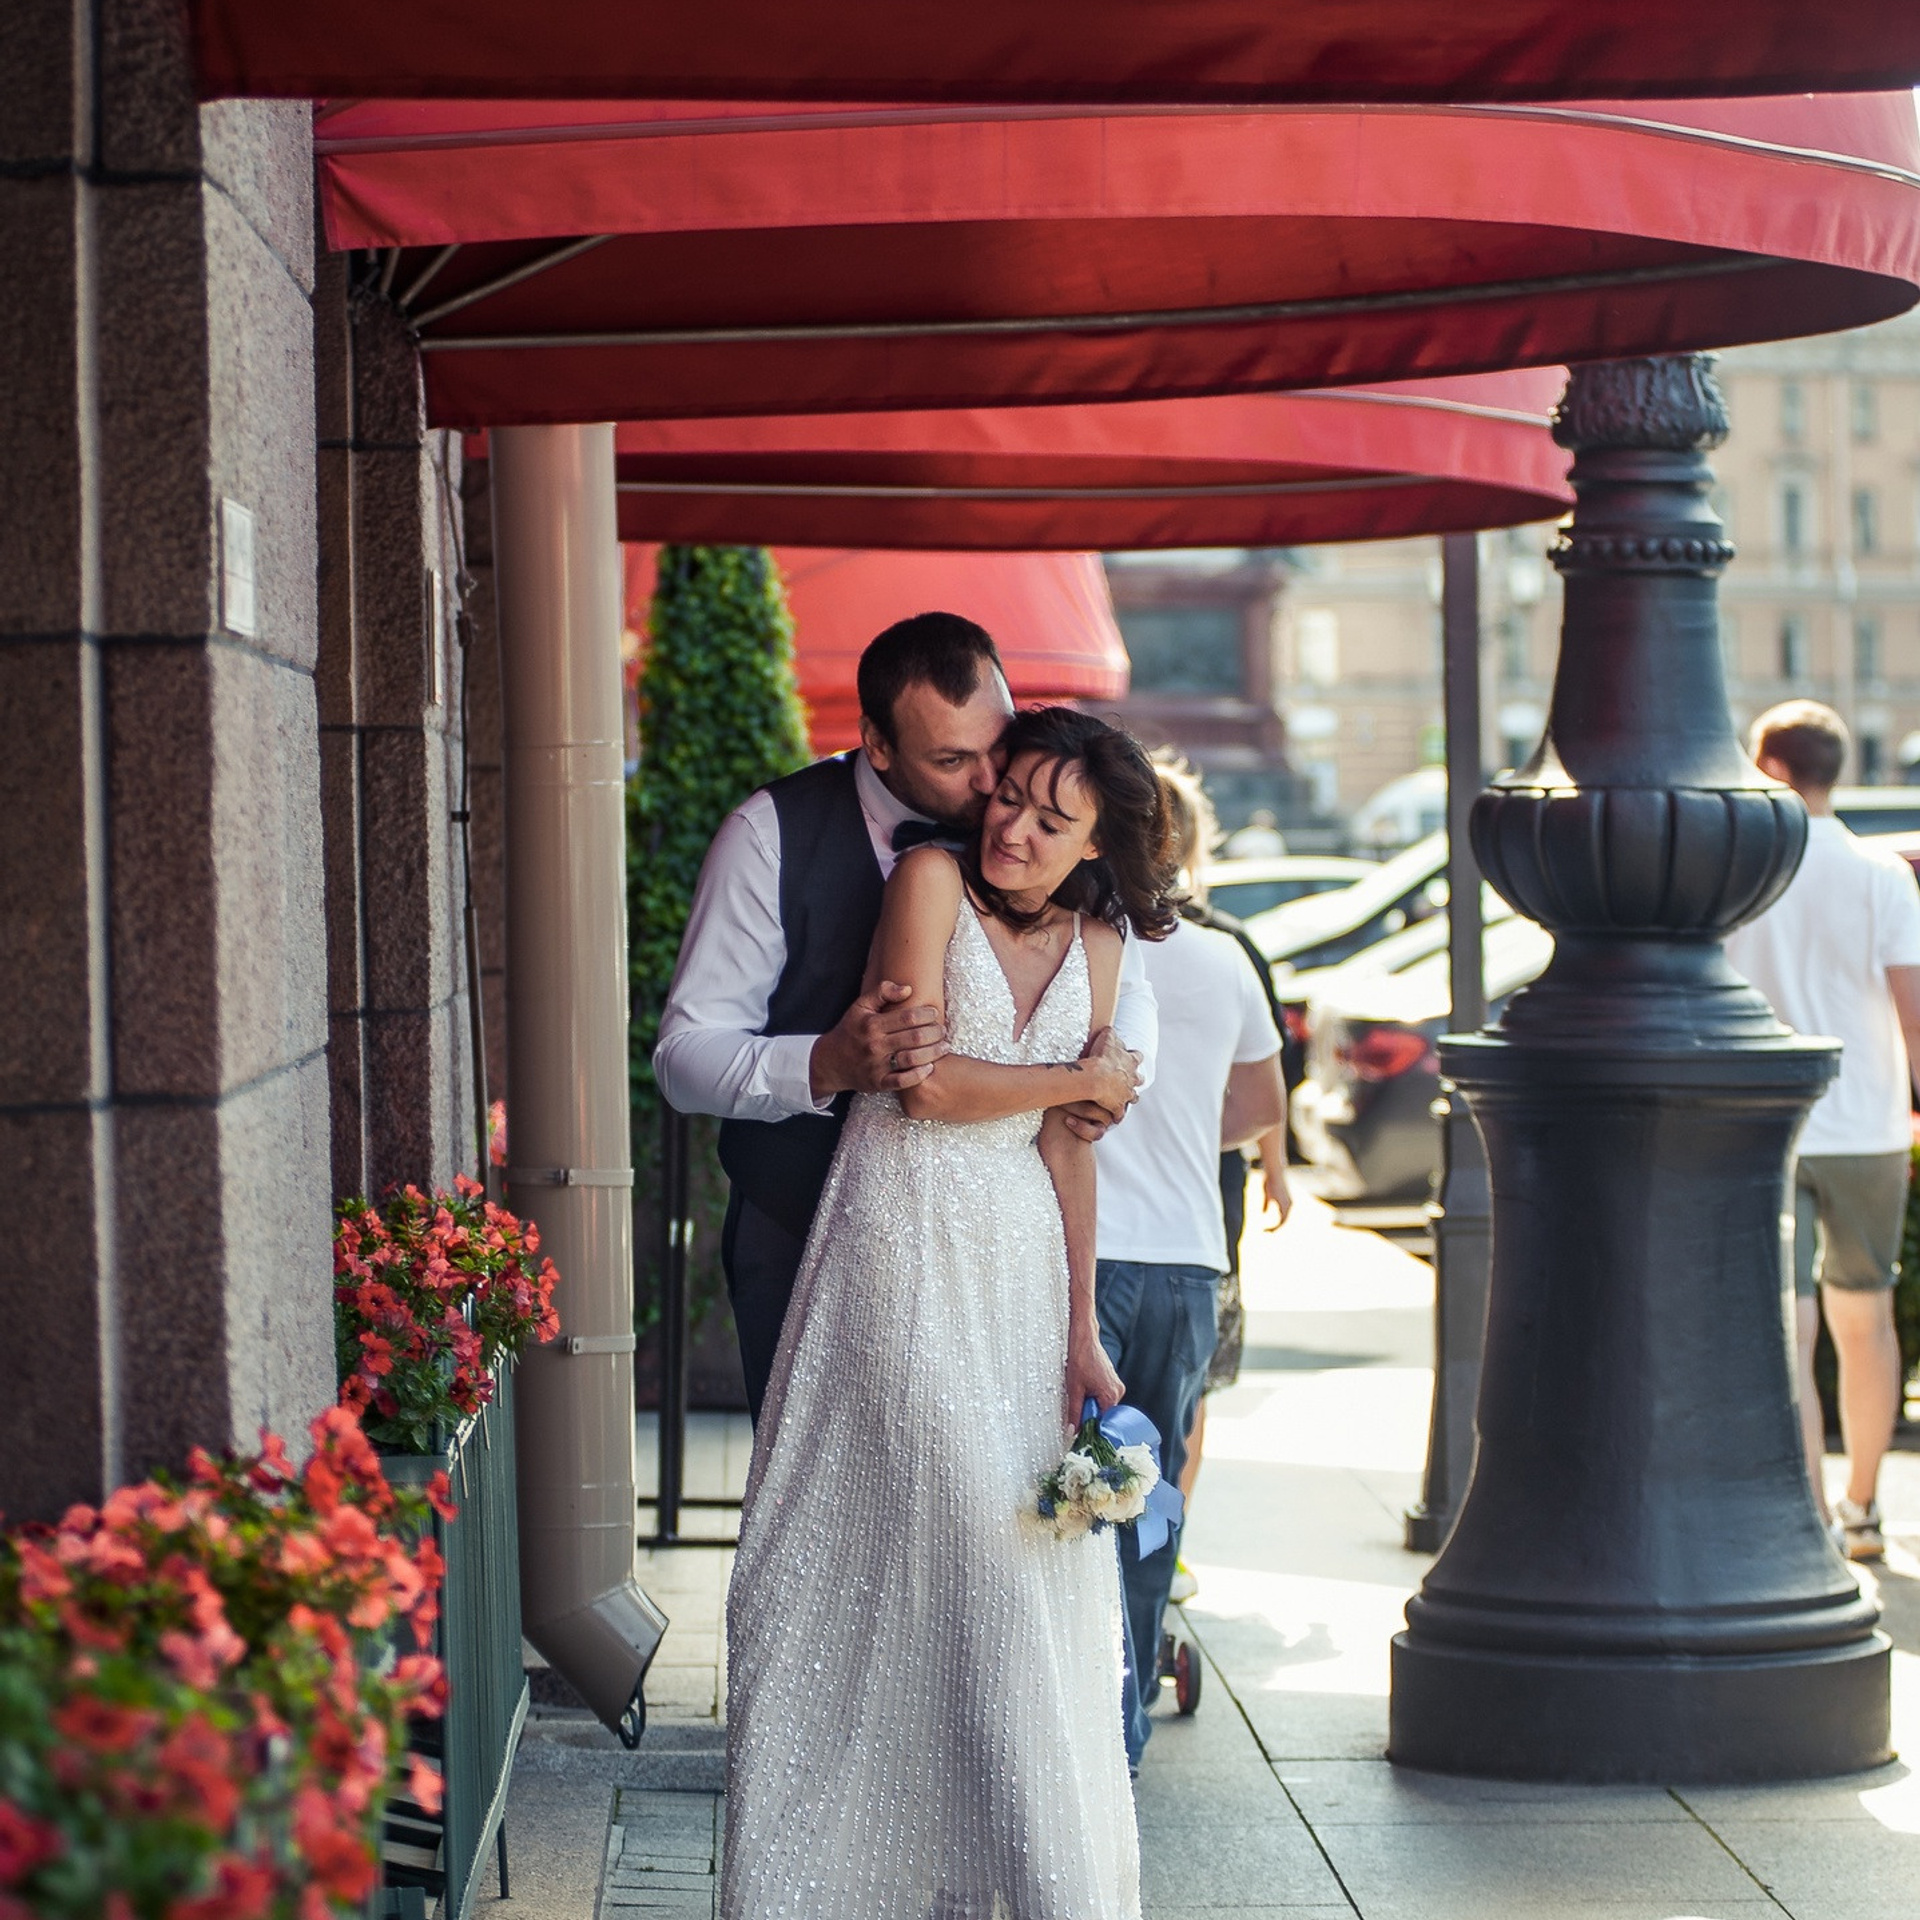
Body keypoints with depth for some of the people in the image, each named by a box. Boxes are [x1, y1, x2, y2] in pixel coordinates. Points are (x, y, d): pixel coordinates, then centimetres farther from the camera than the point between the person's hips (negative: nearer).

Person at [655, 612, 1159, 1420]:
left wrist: (1117, 1059, -15)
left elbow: (1123, 981, 10)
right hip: (799, 1230, -3)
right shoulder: (775, 834, -13)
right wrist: (827, 1065, -34)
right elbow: (686, 1055, -15)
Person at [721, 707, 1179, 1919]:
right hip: (906, 1250, -5)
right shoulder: (933, 882, -5)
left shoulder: (1095, 946, 10)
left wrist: (1082, 1336, 5)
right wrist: (1077, 1079, 1)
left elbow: (1068, 1148, 9)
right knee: (917, 1542, -10)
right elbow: (925, 1082, -12)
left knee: (1034, 1572, 3)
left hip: (1023, 1267, 5)